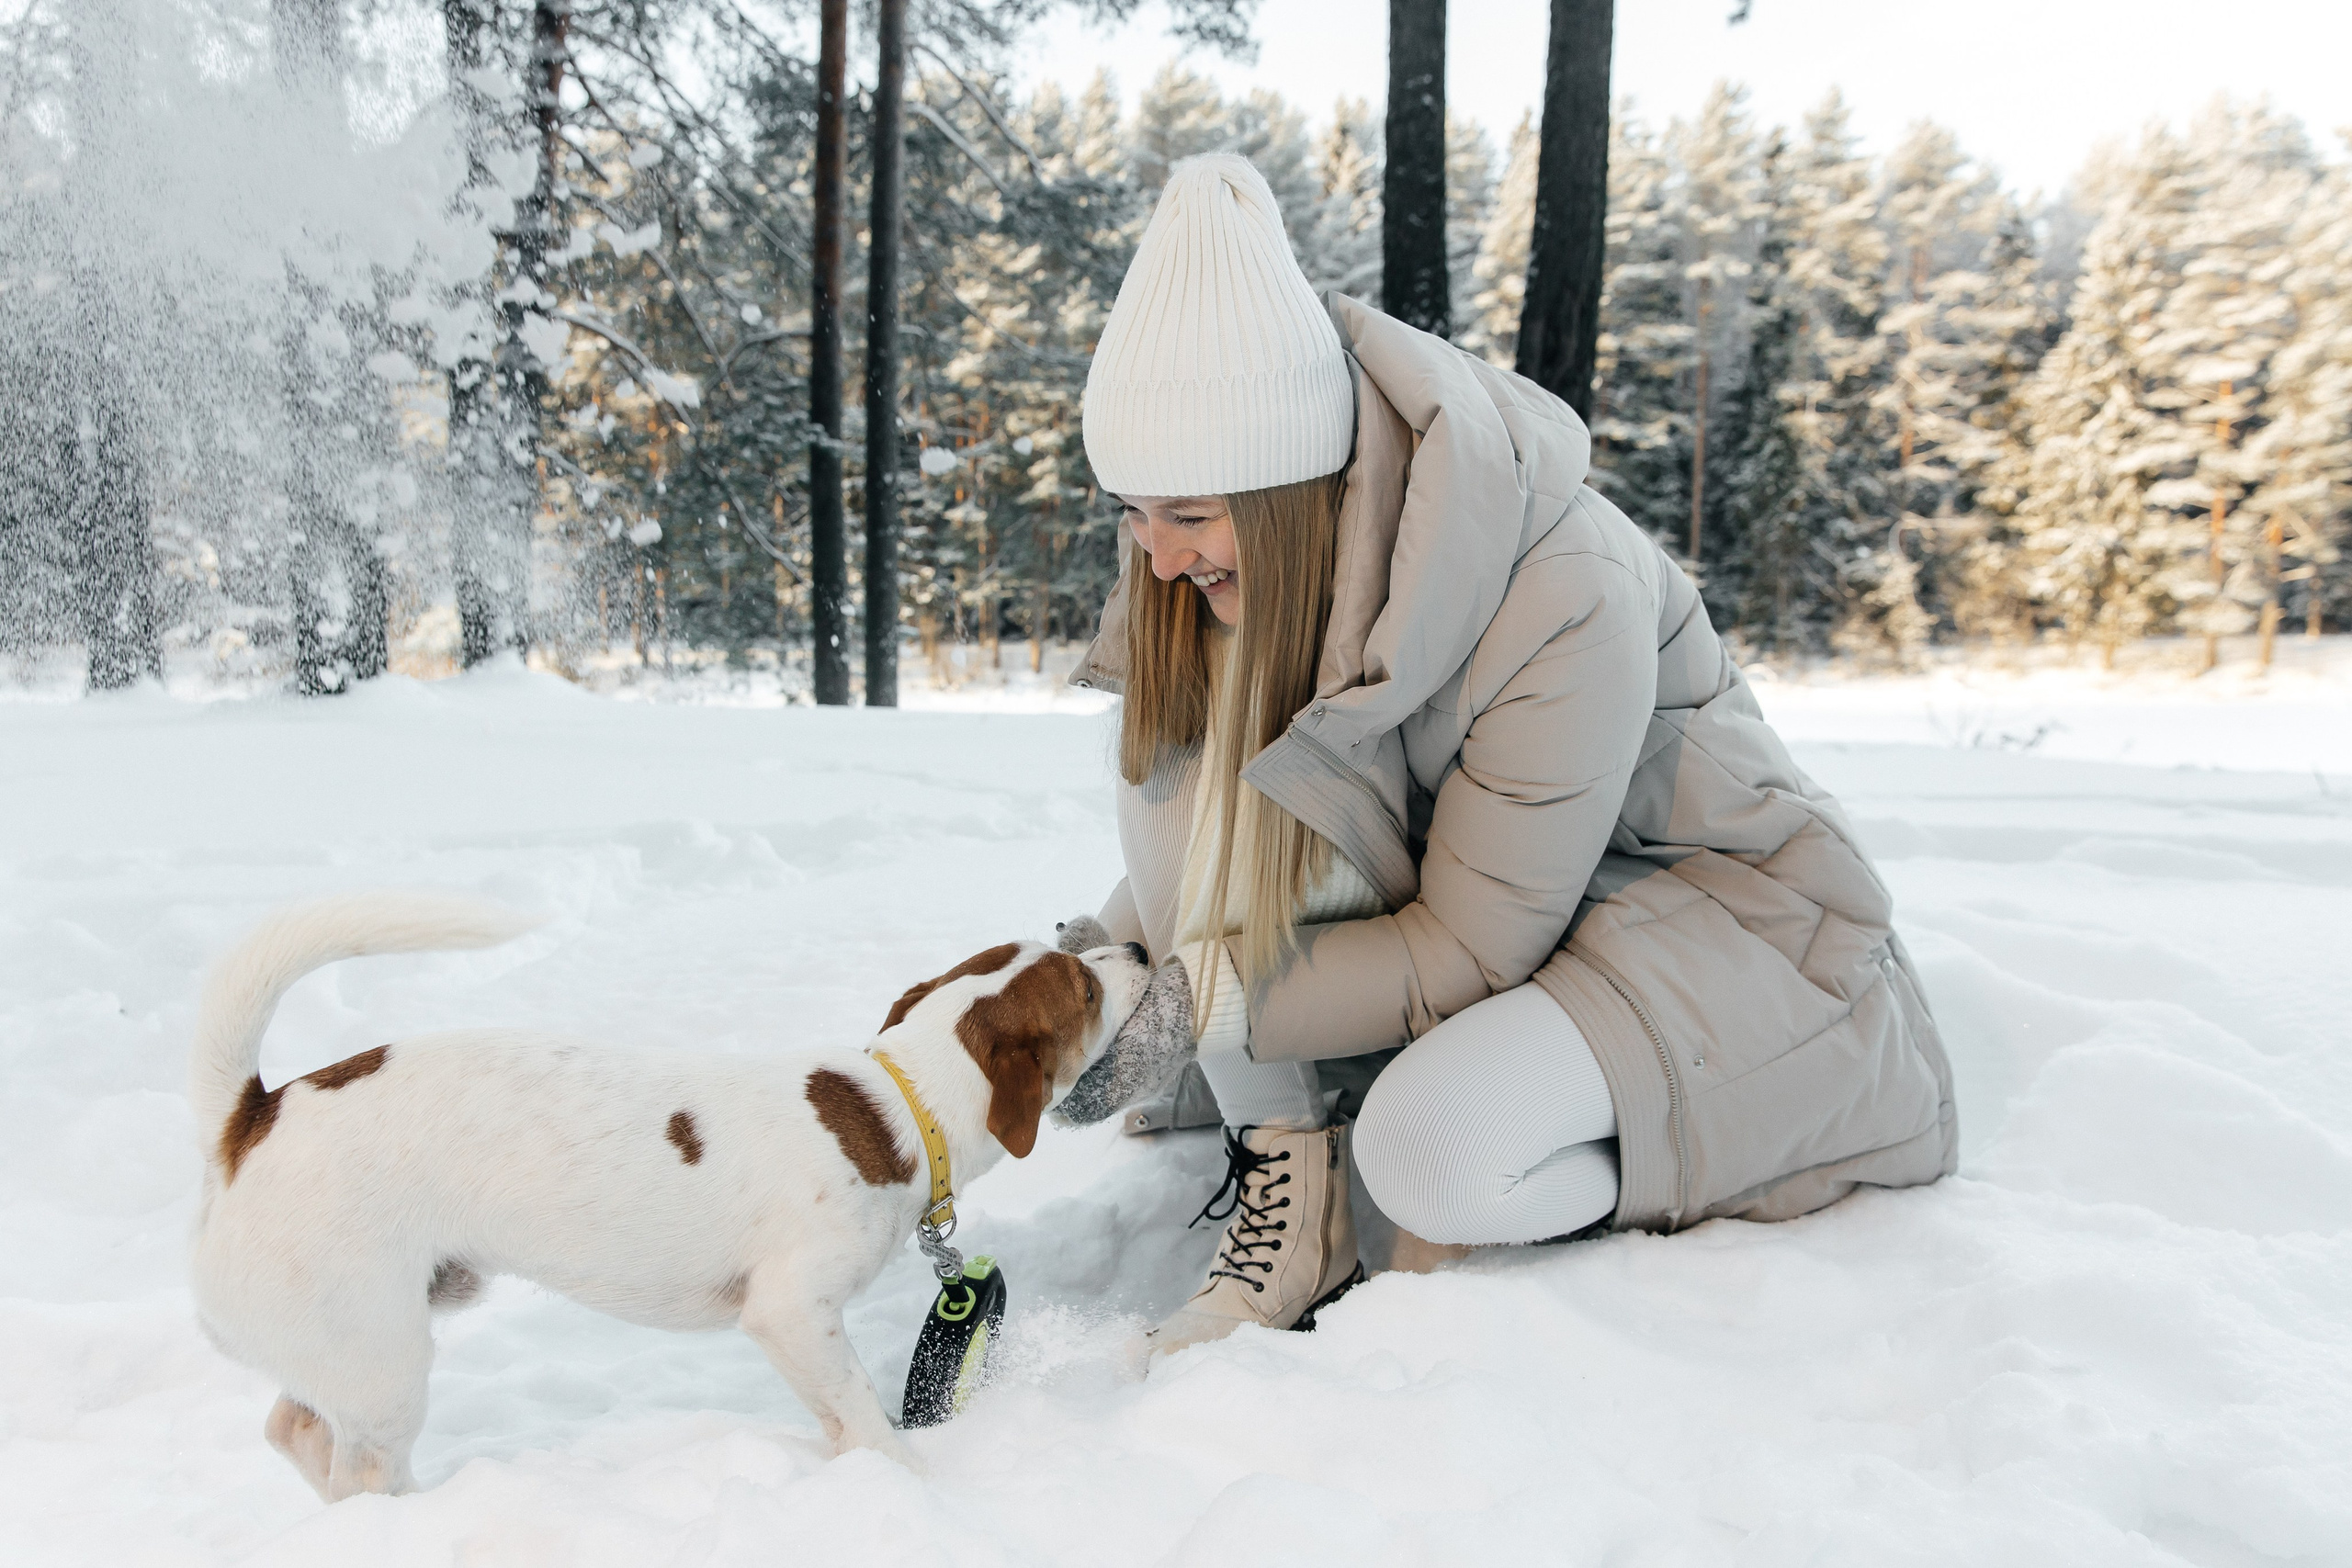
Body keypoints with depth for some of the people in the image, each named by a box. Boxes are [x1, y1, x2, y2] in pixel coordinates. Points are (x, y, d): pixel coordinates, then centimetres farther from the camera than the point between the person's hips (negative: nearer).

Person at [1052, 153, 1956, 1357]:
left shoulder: (1569, 603, -32)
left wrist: (1202, 1000, -27)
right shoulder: (1261, 555, -12)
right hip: (1452, 862, 6)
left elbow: (1467, 952, -24)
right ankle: (1288, 1199, -10)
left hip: (1696, 905, -6)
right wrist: (1121, 945, -16)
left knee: (1431, 1152, -34)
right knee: (1181, 774, -19)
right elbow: (1201, 836, 1)